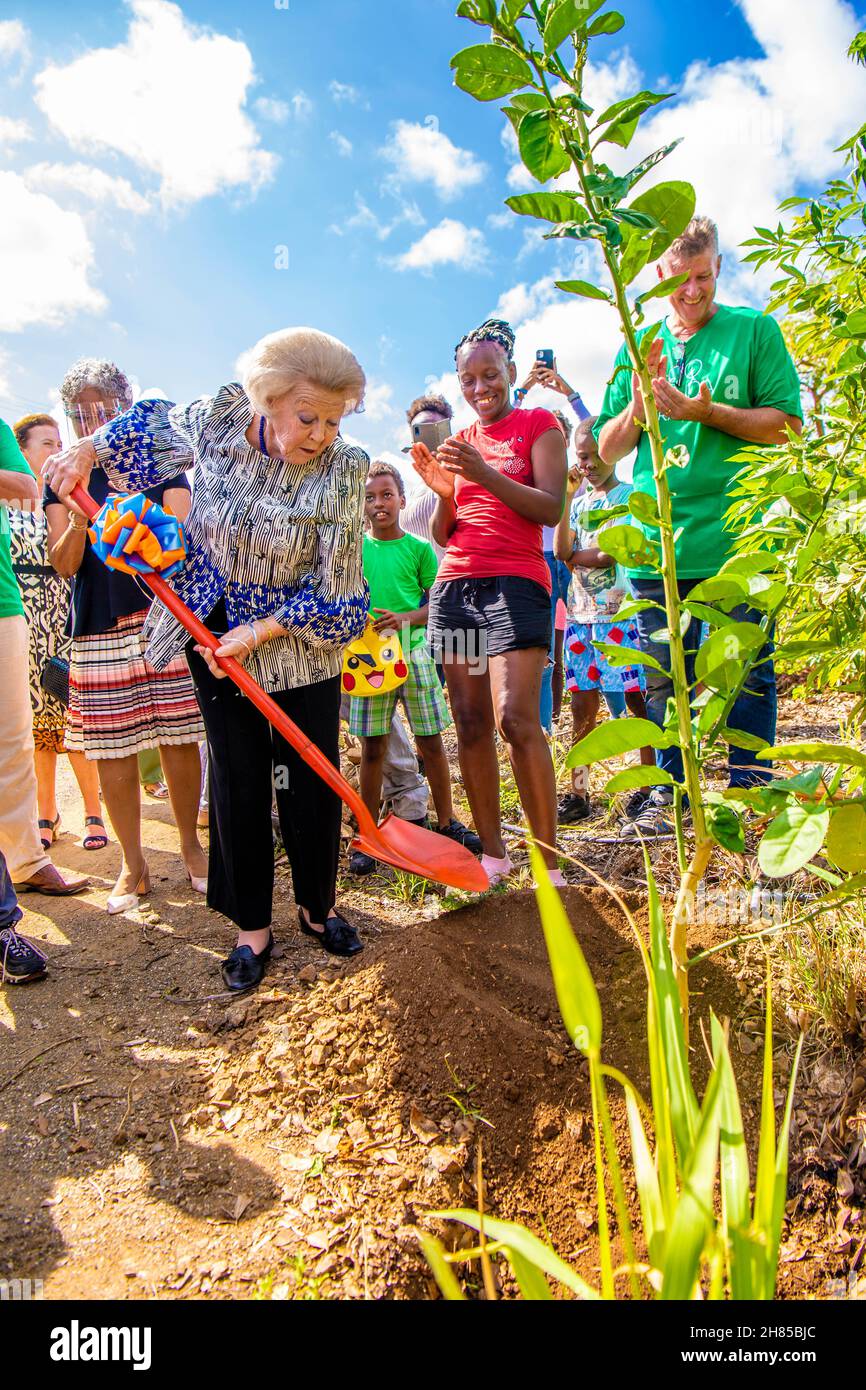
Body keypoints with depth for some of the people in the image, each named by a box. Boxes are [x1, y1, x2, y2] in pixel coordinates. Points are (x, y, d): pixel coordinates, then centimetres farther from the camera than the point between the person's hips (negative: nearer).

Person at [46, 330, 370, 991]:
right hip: (214, 629, 2)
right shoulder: (218, 418, -12)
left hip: (301, 639, -1)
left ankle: (318, 906, 26)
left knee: (313, 776, 2)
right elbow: (158, 420, 13)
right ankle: (253, 928, 16)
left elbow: (330, 588, -17)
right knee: (237, 776, 3)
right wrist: (86, 454, 6)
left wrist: (257, 634, -21)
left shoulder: (343, 470, -19)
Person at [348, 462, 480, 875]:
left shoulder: (418, 548, 4)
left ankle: (446, 822, 22)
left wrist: (406, 618, -13)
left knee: (431, 742, 6)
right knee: (372, 748, 4)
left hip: (414, 652, 0)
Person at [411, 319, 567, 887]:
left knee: (516, 719, -19)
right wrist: (444, 492, -3)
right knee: (470, 724, 1)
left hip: (515, 582, -5)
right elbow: (442, 534, 17)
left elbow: (551, 508, -7)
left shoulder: (539, 425, 8)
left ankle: (550, 860, -10)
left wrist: (486, 473, -19)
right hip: (455, 584, 5)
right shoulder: (457, 443, 21)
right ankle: (494, 853, 9)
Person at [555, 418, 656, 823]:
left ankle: (649, 786, 6)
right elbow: (563, 554, 2)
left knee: (637, 700, -3)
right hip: (580, 614, 5)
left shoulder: (629, 495, 2)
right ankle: (578, 793, 9)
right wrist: (566, 499, 1)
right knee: (582, 706, 4)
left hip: (620, 612, -5)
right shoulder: (579, 503, 18)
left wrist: (575, 555, 2)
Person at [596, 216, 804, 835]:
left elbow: (788, 424, -1)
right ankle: (672, 794, 17)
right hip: (658, 539, 3)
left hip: (738, 536, -2)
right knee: (665, 678, 6)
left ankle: (749, 790, 14)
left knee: (747, 672, 0)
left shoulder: (755, 330, 7)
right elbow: (608, 448, 12)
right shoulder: (637, 347, 15)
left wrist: (706, 412, -13)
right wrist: (639, 404, -7)